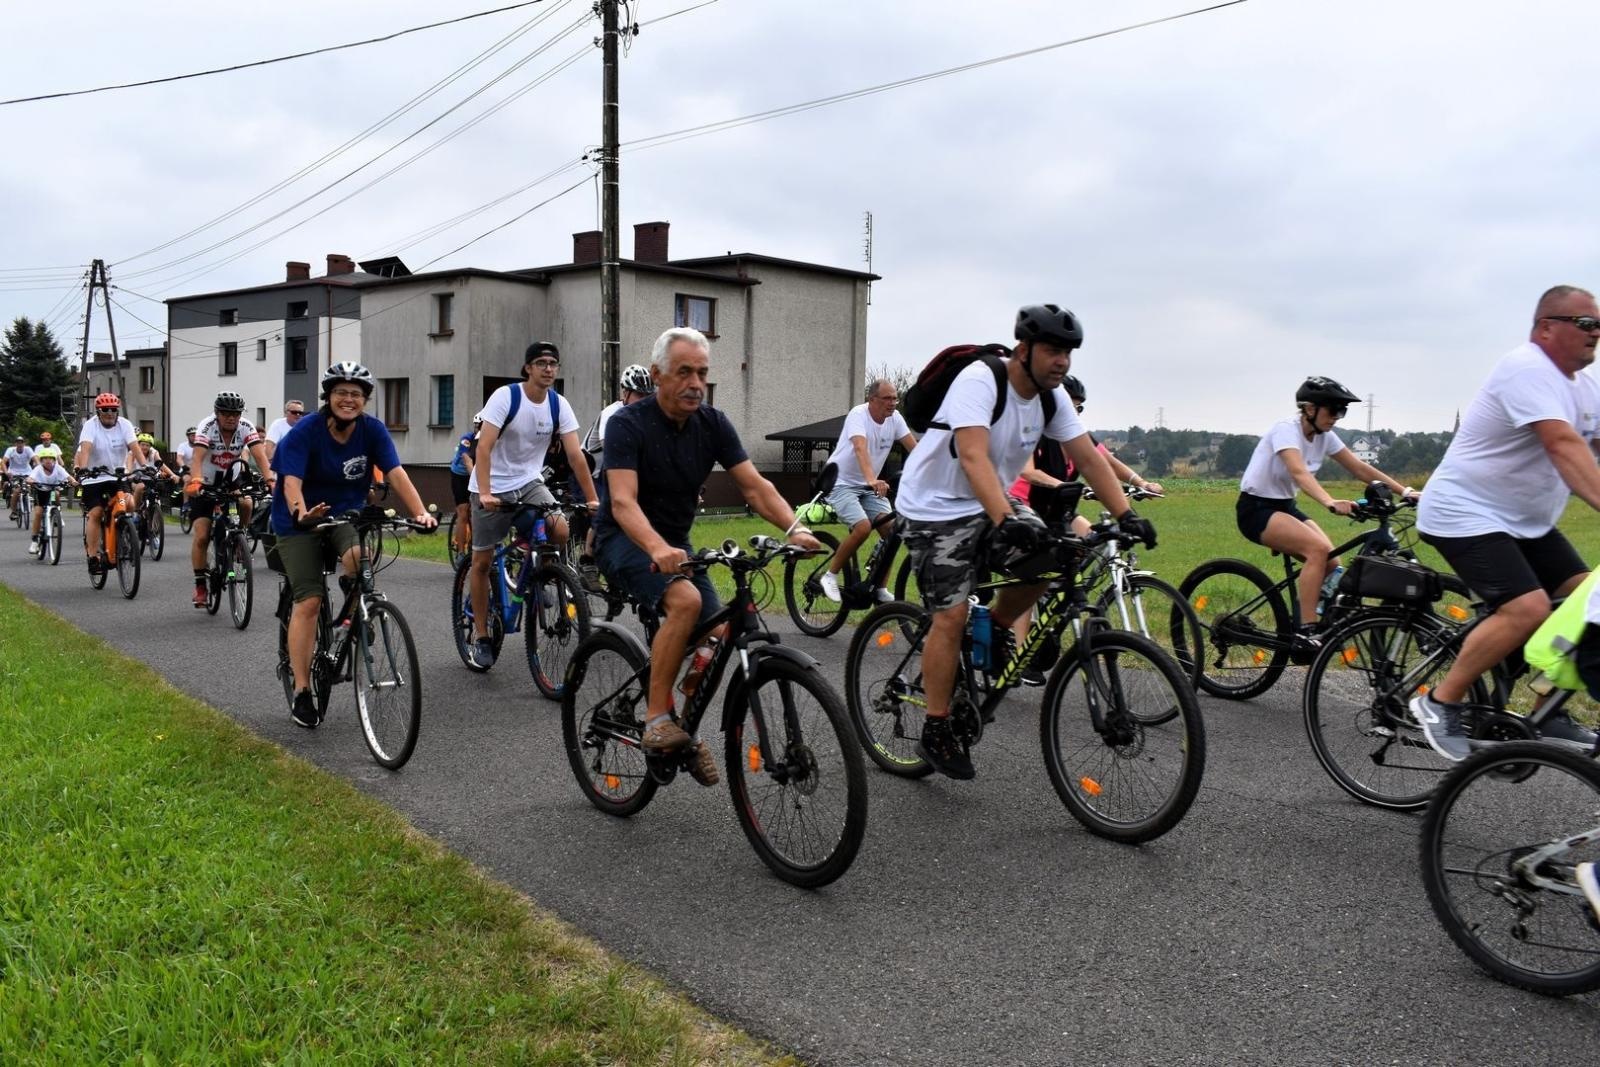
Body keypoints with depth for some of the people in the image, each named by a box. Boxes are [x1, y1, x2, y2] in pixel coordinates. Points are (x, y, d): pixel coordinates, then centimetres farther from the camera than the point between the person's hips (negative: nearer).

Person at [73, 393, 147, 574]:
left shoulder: (124, 425, -6)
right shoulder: (91, 425, -11)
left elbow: (135, 447, -17)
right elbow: (85, 448, -26)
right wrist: (83, 468, -42)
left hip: (117, 476, 2)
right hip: (94, 478, -2)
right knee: (95, 513, -12)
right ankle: (93, 557, -9)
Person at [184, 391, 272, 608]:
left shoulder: (246, 427, -17)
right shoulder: (207, 427, -23)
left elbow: (259, 454, -29)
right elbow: (197, 457, -37)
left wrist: (270, 480, -46)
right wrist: (195, 480, -55)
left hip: (230, 481, 2)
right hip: (205, 485, -2)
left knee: (246, 504, -30)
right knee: (201, 537, -9)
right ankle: (200, 586, 3)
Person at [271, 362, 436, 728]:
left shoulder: (373, 430, -11)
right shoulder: (304, 432, -19)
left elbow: (396, 473, -20)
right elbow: (291, 481, -29)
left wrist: (421, 512, -36)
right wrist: (302, 513, -50)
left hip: (347, 512, 2)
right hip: (299, 520, -2)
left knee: (360, 557, -32)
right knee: (309, 601, -12)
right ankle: (302, 693, -4)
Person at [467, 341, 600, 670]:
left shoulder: (559, 405, -6)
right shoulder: (505, 396, -17)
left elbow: (575, 455, -9)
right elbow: (483, 447, -24)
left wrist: (592, 499, -16)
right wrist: (485, 494, -36)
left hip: (530, 482, 3)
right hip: (493, 487, -3)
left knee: (560, 531, -23)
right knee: (482, 561, 0)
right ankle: (481, 635, 13)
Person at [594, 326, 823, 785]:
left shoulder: (713, 424, -3)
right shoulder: (628, 424, -19)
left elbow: (755, 486, -9)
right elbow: (622, 502, -30)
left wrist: (795, 528, -27)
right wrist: (657, 549, -49)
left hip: (675, 543, 6)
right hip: (626, 540, -6)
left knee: (713, 634, -9)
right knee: (686, 600, -33)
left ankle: (687, 729, 15)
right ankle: (656, 719, -22)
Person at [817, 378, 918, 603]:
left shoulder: (894, 418, -2)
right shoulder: (858, 414, -21)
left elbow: (914, 448, -7)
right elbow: (860, 448, -38)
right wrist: (872, 480, -54)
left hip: (869, 486, 7)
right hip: (841, 483, -6)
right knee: (863, 527, -27)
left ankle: (880, 589, 3)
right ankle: (830, 575, -8)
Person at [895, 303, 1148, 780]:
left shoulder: (1052, 397, -3)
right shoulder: (979, 380, -25)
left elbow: (1088, 458, -3)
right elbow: (973, 457, -37)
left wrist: (1126, 515, -15)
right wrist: (1005, 520, -50)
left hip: (992, 504, 7)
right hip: (936, 507, -7)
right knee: (951, 616, -11)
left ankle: (996, 630, 13)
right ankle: (935, 733, 1)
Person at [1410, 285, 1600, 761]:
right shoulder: (1528, 369, -19)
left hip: (1526, 521, 10)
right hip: (1467, 515, -10)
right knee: (1528, 609, -23)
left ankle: (1549, 715, 12)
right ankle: (1439, 703, -10)